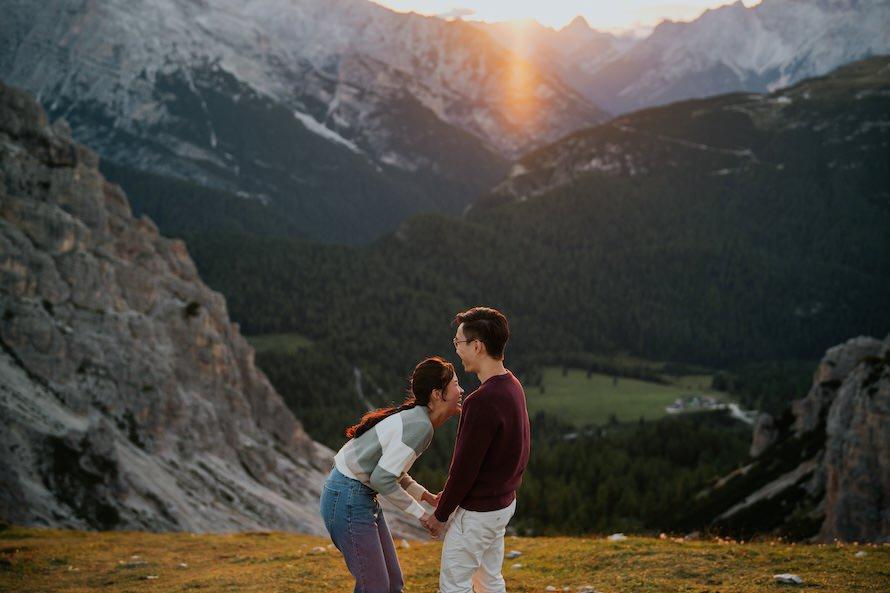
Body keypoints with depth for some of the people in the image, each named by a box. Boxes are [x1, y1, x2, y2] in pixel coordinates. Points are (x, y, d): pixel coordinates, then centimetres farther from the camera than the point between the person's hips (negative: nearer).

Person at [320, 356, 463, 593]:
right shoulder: (419, 426, -22)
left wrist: (430, 498, 7)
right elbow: (382, 478, -24)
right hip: (348, 500, -10)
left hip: (361, 495, 10)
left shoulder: (416, 418, 7)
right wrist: (422, 514, -13)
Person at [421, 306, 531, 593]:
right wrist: (450, 493, 16)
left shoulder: (483, 402, -29)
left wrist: (440, 515, -9)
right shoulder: (512, 386, 2)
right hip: (502, 502, 9)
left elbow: (465, 466, -23)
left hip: (478, 511, -9)